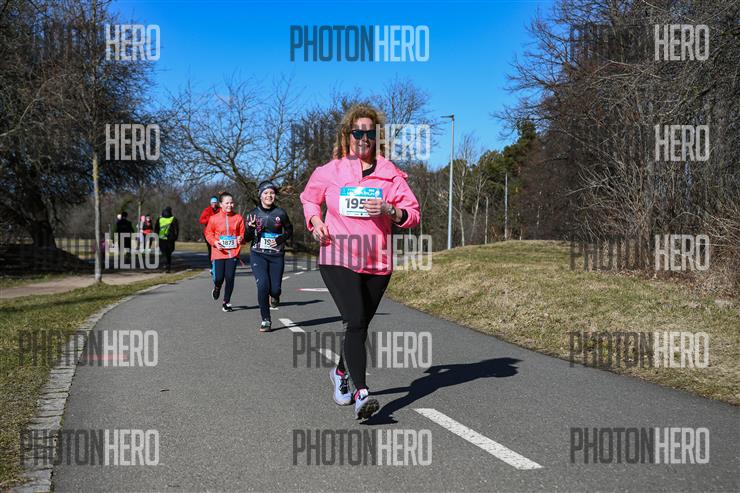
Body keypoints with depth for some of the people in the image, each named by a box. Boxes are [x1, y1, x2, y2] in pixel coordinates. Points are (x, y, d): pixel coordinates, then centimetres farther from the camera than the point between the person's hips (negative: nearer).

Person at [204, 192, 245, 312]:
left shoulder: (238, 218, 4)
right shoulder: (214, 218, 1)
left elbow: (242, 233, 10)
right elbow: (208, 233, 9)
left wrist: (241, 239, -12)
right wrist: (214, 242, -8)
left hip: (233, 253, 1)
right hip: (218, 252, -1)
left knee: (230, 278, -3)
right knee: (218, 278, -6)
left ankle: (226, 302, 14)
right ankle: (217, 288, 33)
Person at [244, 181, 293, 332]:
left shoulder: (280, 213, 1)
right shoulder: (253, 213, 1)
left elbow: (289, 230, 13)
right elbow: (247, 238, 4)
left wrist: (280, 239, -6)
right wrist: (251, 228, -17)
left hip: (277, 256, 1)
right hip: (258, 255, -1)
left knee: (275, 289, -4)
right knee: (263, 285, -17)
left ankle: (274, 296, 37)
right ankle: (265, 320, -2)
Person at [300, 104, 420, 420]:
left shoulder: (390, 173, 3)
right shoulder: (329, 171, 4)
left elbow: (413, 214, 1)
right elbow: (309, 198, 22)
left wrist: (389, 210, -18)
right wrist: (315, 222, 4)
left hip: (378, 263, 3)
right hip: (337, 258, -2)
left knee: (359, 325, 14)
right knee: (355, 321, -18)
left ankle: (341, 372, 39)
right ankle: (361, 393, -20)